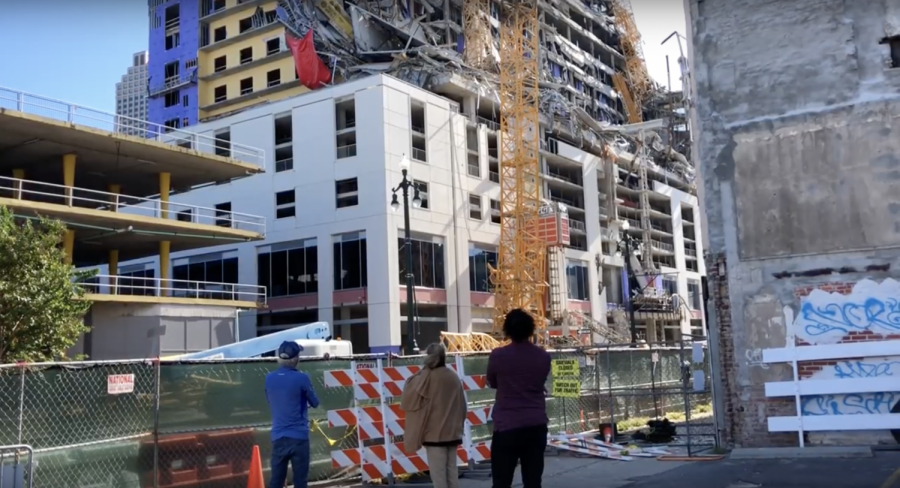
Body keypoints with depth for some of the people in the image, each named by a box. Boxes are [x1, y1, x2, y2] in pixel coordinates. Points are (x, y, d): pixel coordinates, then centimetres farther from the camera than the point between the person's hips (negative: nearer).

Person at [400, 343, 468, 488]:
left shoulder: (427, 377, -12)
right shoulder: (454, 377, 5)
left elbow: (409, 399, -9)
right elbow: (462, 405, 10)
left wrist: (416, 376, -2)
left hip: (434, 432, -6)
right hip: (452, 432, 6)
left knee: (437, 471, -2)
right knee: (451, 469, 11)